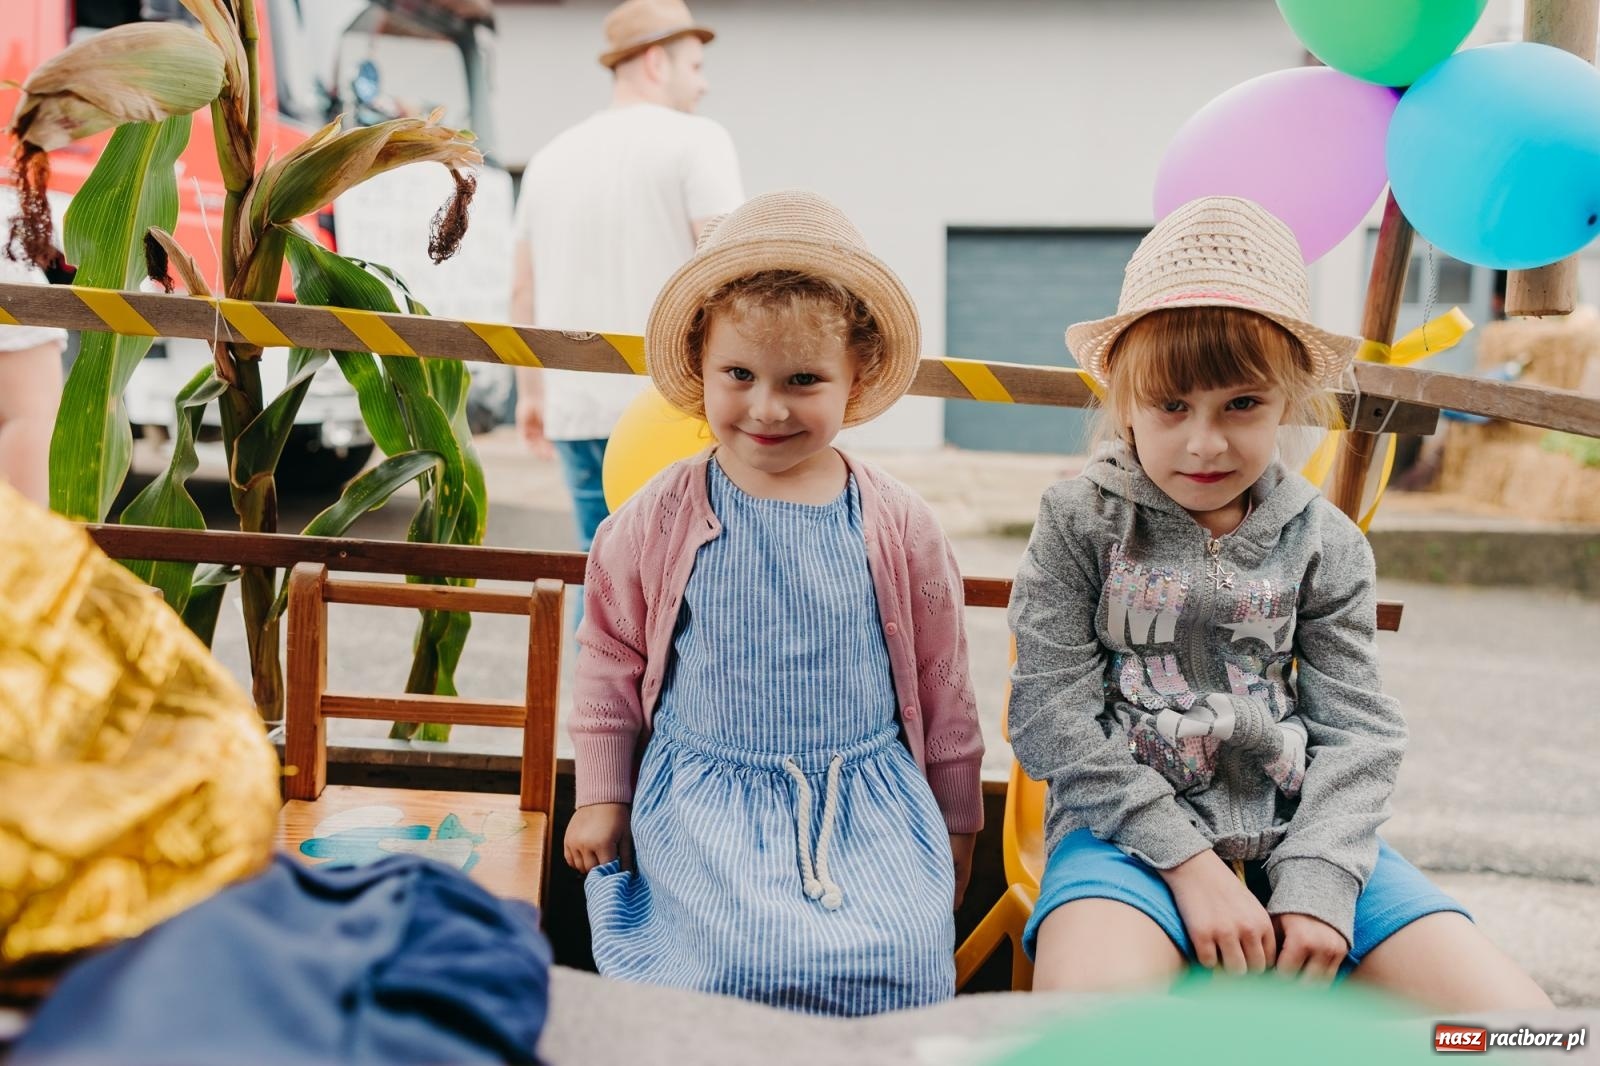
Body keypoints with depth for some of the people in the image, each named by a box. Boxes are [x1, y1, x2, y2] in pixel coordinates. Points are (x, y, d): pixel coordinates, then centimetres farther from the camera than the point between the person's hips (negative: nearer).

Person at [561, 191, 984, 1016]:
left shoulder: (898, 526, 2)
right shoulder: (660, 518, 0)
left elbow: (940, 681, 10)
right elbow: (612, 655, 10)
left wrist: (954, 824, 15)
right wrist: (601, 797, 11)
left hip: (869, 798, 1)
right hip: (708, 796, -1)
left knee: (905, 960, -20)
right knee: (747, 958, -25)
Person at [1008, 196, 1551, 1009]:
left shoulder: (1323, 541, 8)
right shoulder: (1080, 521, 0)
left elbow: (1358, 728, 4)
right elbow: (1052, 716, -7)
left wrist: (1317, 884, -13)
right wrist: (1186, 858, -15)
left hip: (1298, 829, 4)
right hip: (1132, 829, -3)